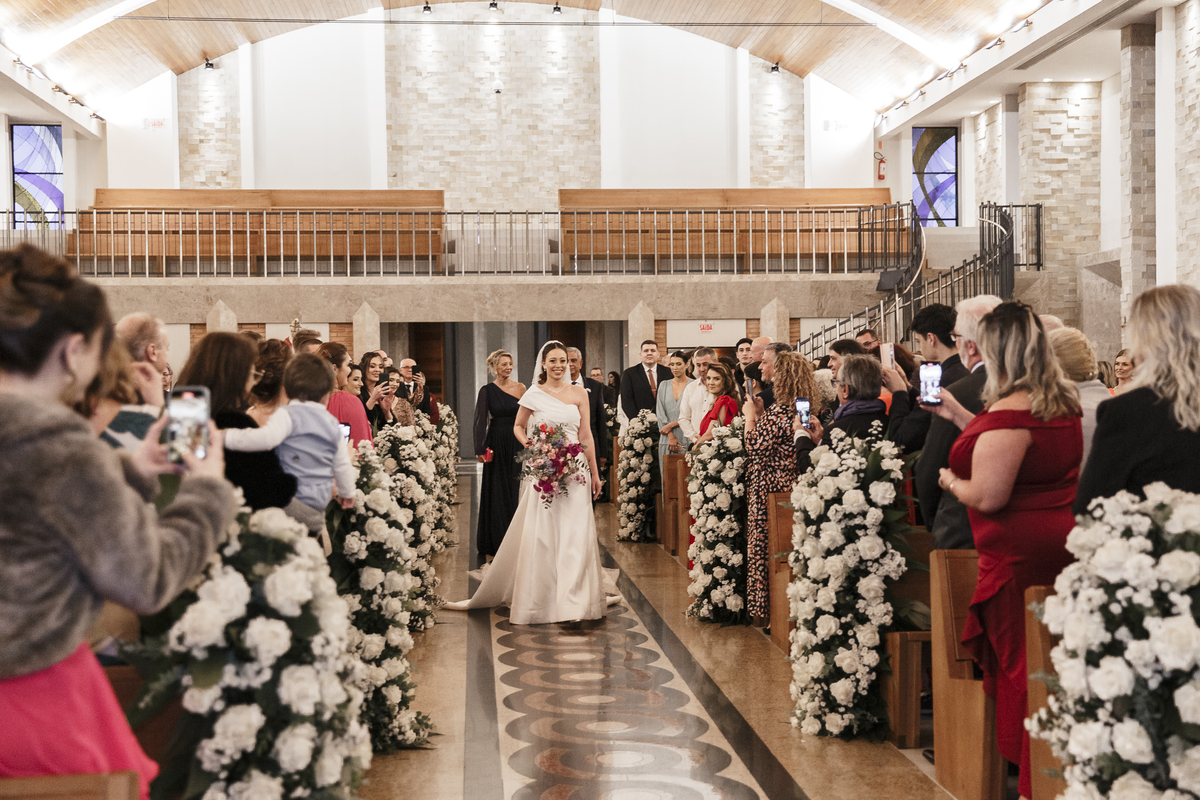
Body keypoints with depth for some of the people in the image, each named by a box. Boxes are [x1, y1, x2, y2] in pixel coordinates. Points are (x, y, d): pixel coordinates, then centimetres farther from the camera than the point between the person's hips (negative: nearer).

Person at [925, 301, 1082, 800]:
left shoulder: (1009, 411, -20)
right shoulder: (1063, 403, 8)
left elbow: (987, 496, -21)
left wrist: (950, 481, -2)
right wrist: (959, 417, 23)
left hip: (1019, 555, -9)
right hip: (1064, 541, 9)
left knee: (1017, 667, 2)